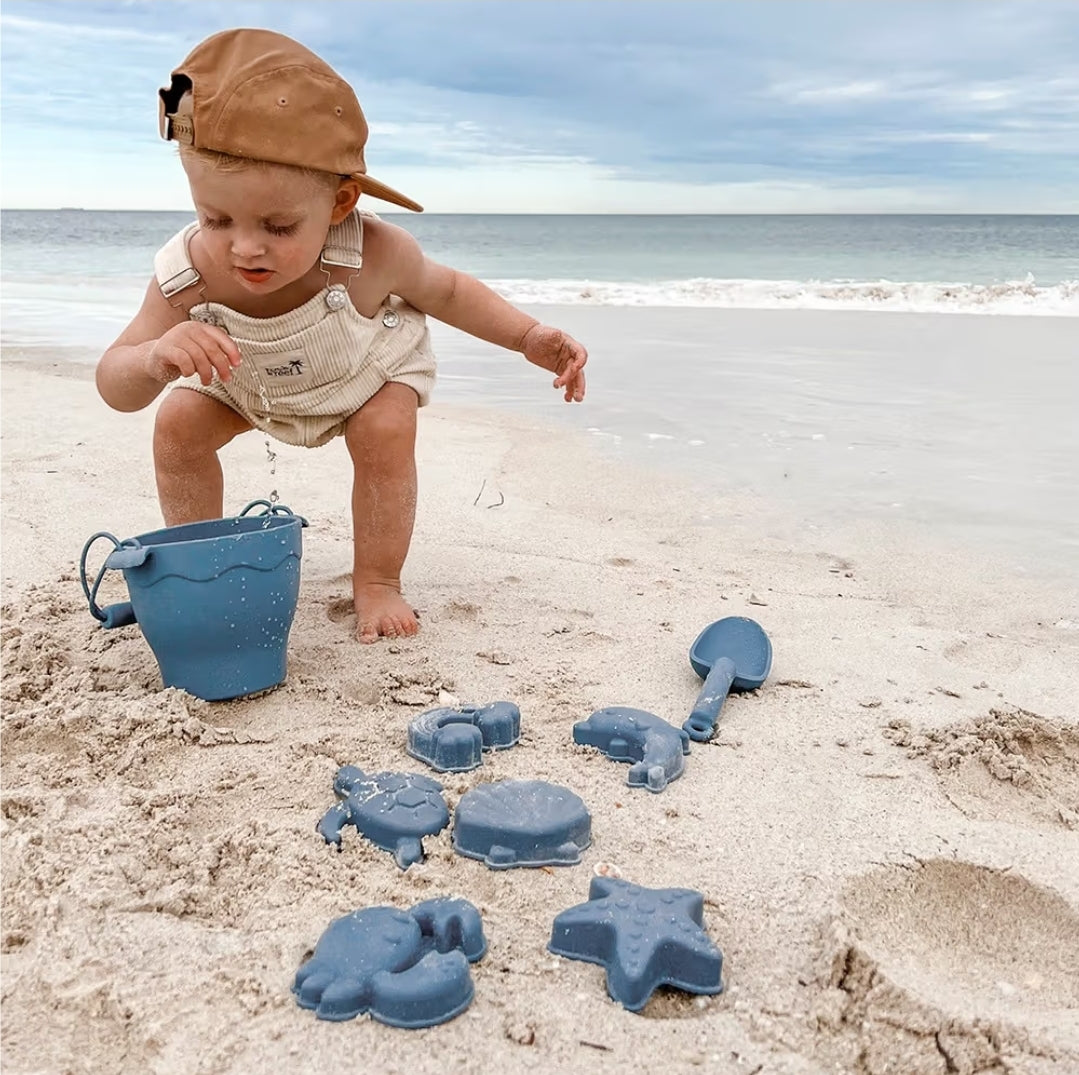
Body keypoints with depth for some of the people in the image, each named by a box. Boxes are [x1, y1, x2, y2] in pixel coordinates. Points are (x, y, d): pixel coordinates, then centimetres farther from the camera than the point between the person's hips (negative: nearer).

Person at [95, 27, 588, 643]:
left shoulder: (375, 255, -41)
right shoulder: (187, 276, -38)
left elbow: (448, 292, -18)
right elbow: (117, 389, -34)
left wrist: (528, 337, -27)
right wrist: (155, 359, -58)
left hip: (374, 363, -2)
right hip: (245, 382, 2)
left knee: (385, 432, -26)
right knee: (178, 428, -7)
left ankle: (378, 582, -7)